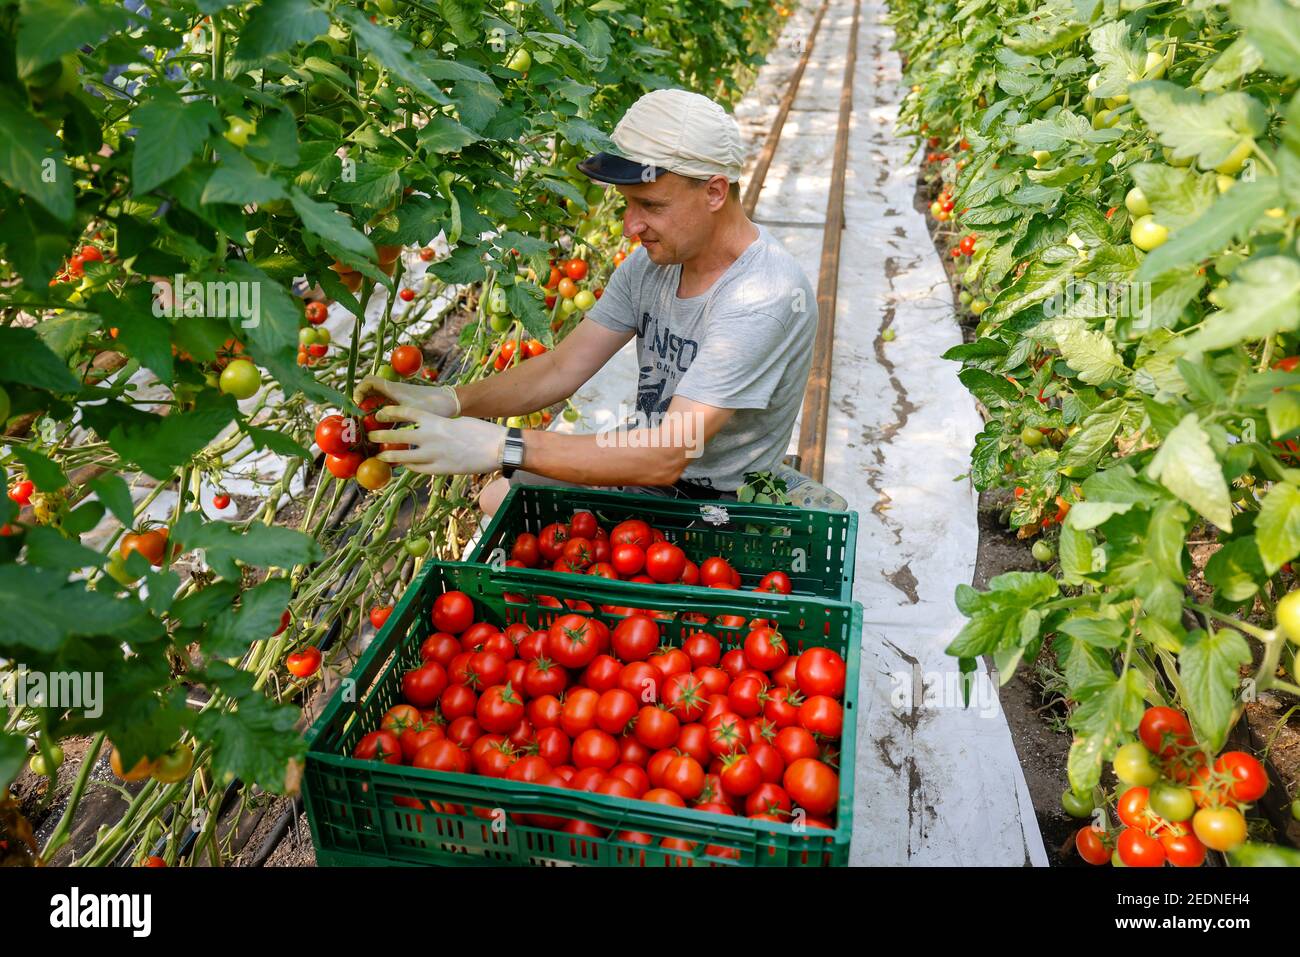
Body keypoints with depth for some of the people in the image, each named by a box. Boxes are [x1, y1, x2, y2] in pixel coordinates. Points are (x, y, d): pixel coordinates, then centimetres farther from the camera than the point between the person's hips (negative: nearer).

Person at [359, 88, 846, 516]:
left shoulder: (768, 297, -30)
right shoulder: (653, 260, -4)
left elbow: (666, 457, -35)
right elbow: (561, 369, -4)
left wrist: (503, 446, -39)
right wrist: (448, 401, -20)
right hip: (644, 463, 8)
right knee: (499, 496, 13)